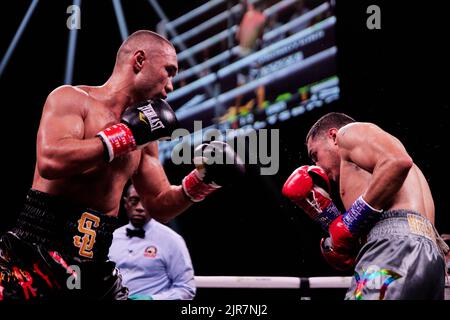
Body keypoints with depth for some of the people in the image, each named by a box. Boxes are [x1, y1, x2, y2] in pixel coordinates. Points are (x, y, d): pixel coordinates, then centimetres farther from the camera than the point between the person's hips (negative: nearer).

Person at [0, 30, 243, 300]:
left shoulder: (143, 139, 15)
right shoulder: (72, 99, -3)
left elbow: (160, 206, 24)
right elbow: (50, 161, -22)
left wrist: (202, 181, 6)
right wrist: (127, 134, -15)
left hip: (94, 267, 7)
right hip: (35, 256, -6)